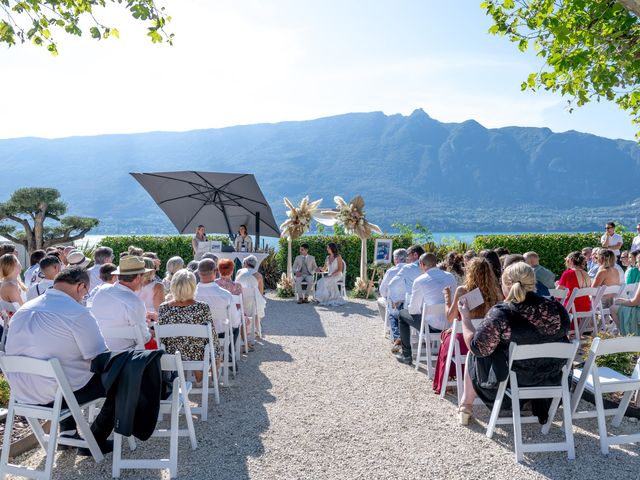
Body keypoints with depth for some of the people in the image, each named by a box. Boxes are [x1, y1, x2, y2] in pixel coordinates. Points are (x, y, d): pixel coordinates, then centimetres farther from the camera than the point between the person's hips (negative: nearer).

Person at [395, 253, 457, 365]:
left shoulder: (420, 281, -10)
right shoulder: (450, 276, 5)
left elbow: (413, 310, -4)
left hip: (433, 326, -6)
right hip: (452, 324, 6)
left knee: (403, 314, 18)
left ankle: (406, 355, 22)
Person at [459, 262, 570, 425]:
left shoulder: (500, 314, -27)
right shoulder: (556, 308, -14)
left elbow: (477, 348, -17)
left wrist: (465, 317, -5)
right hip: (551, 380, 5)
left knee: (473, 356, 21)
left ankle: (466, 406, 32)